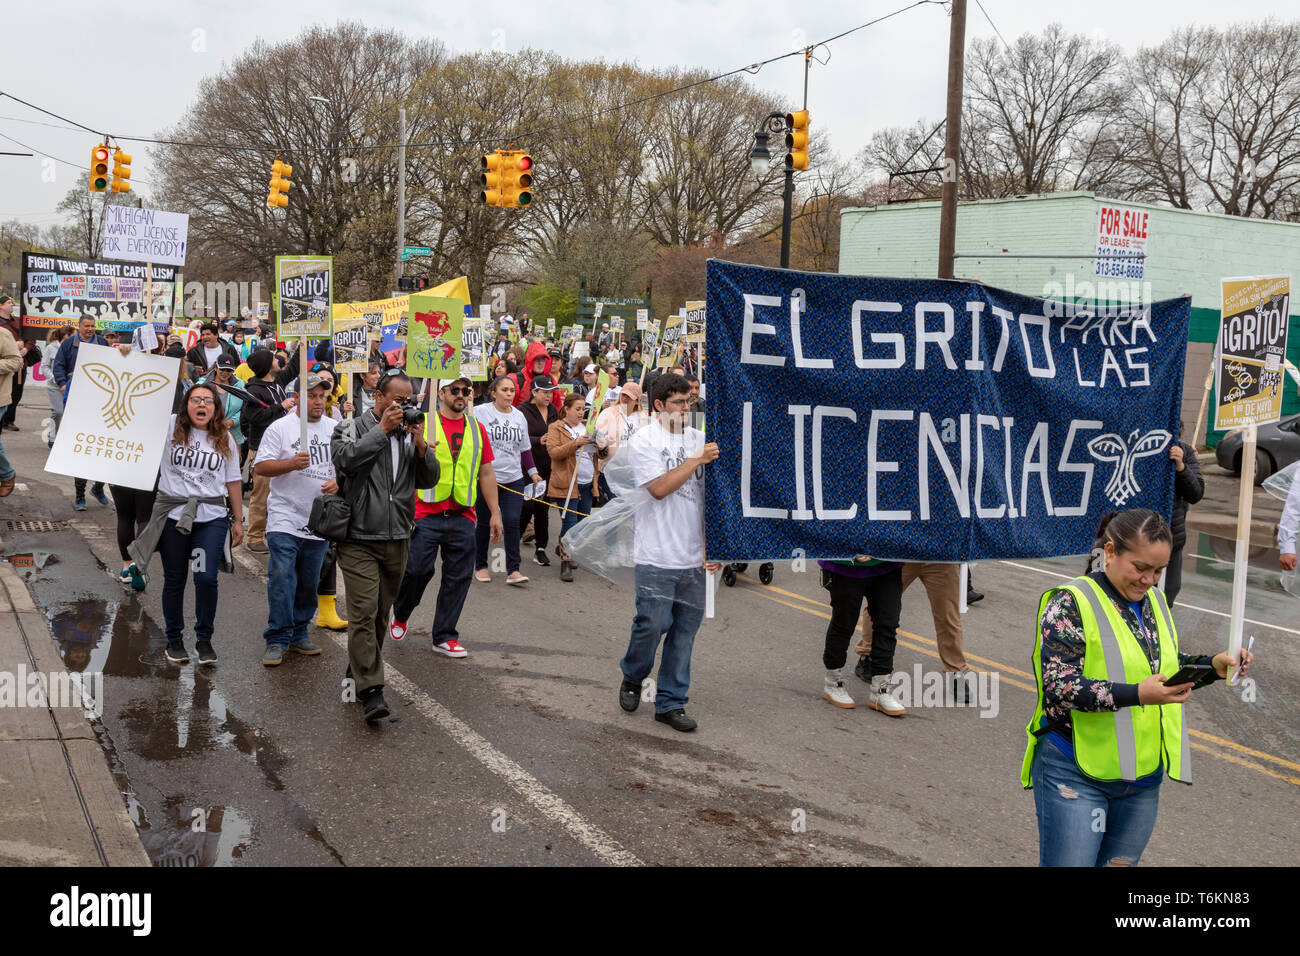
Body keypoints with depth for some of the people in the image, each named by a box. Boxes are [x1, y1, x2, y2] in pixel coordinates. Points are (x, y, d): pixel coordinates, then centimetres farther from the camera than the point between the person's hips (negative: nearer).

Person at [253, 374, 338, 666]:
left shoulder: (336, 429, 10)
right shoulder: (280, 427, -1)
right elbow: (260, 467, -5)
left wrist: (338, 481, -6)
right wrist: (292, 463, -20)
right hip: (285, 518, -4)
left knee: (309, 582, 10)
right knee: (281, 579, -10)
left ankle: (298, 634, 21)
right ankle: (278, 639, -2)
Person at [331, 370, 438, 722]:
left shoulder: (409, 434, 10)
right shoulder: (352, 428, -1)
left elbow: (429, 480, 5)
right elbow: (345, 459, -21)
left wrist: (420, 444, -11)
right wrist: (382, 429, -17)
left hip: (397, 540, 5)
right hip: (359, 538, -5)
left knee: (380, 614, 13)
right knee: (364, 614, -12)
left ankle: (357, 674, 29)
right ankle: (370, 692, -12)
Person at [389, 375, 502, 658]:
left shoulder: (477, 429, 12)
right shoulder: (423, 423, 1)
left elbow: (486, 473, 16)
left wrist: (495, 512, 13)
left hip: (463, 517, 4)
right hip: (426, 513, -3)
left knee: (458, 577, 4)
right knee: (417, 569, -6)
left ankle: (444, 636, 15)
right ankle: (400, 615, 24)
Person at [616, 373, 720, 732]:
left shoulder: (699, 438, 12)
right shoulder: (643, 441, -3)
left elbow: (709, 497, 16)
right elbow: (659, 488, -15)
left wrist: (709, 547, 13)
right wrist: (697, 459, -13)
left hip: (693, 557, 5)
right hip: (657, 556, -5)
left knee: (685, 629, 7)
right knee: (652, 624, -4)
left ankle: (670, 702, 17)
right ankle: (632, 679, 25)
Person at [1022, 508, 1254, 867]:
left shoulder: (1154, 601, 10)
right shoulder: (1071, 603, -14)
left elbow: (1168, 666, 22)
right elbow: (1058, 687, -22)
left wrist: (1213, 665, 3)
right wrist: (1137, 694, -31)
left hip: (1144, 776, 7)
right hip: (1076, 774, -7)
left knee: (1120, 862, 15)